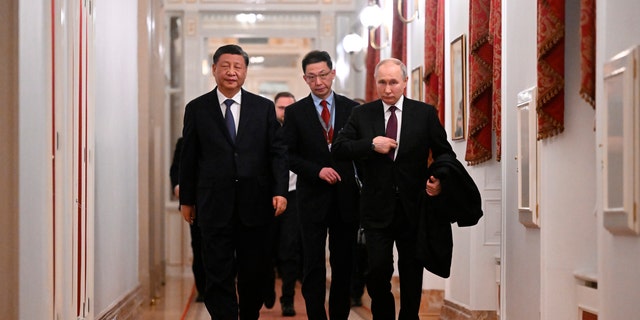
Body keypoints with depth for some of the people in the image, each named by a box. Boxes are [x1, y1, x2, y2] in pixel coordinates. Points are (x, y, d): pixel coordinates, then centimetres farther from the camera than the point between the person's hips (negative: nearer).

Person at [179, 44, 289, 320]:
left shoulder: (264, 107, 7)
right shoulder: (196, 109, 5)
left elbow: (278, 152, 3)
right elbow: (188, 159, 7)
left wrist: (280, 191, -8)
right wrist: (186, 199, 7)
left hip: (255, 203, 1)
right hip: (215, 205, -1)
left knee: (255, 272, 9)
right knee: (219, 274, -1)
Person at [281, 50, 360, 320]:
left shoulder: (352, 109, 5)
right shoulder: (295, 112, 2)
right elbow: (289, 155, 1)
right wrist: (317, 171, -14)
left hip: (347, 197, 2)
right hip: (313, 197, -1)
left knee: (344, 264, 8)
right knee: (313, 265, 0)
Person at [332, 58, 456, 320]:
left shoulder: (425, 113, 1)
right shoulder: (362, 114, 4)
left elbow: (445, 154, 5)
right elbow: (338, 148, -2)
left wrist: (440, 180, -14)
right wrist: (371, 144, -15)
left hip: (413, 208, 0)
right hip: (377, 208, 0)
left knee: (412, 273, 10)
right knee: (377, 270, -5)